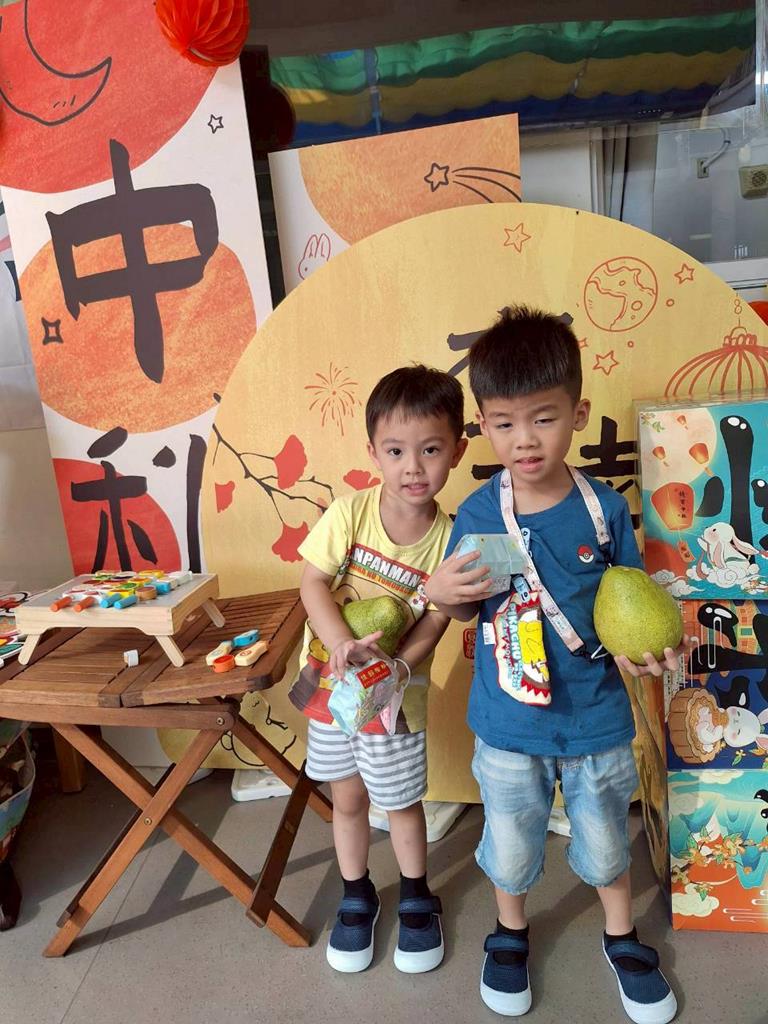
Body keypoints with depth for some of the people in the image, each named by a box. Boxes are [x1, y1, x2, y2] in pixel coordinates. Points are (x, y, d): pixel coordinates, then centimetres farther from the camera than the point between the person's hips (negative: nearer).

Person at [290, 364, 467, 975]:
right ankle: (357, 896, 44)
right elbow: (313, 584, -16)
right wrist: (344, 644, -30)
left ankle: (416, 896, 46)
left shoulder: (447, 539, -17)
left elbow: (434, 623, -14)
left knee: (402, 801, 18)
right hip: (331, 679, 1)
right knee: (347, 797, 19)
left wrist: (393, 668, -29)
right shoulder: (350, 512, -18)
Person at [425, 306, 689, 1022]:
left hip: (597, 718, 1)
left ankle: (621, 938, 53)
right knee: (510, 842, 22)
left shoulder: (605, 509, -13)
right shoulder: (477, 514, -14)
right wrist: (440, 594, -23)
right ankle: (511, 932, 52)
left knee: (606, 840, 24)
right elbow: (468, 609, -2)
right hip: (507, 725, 0)